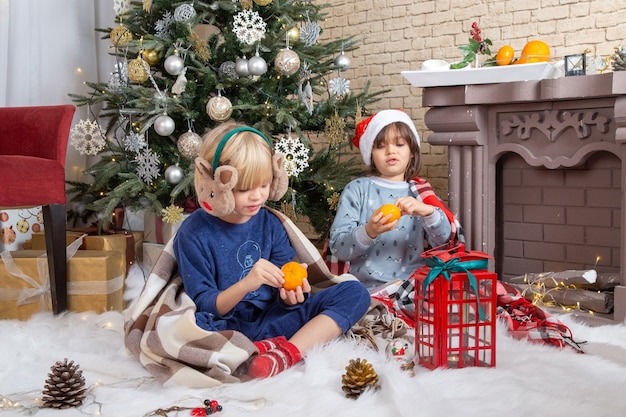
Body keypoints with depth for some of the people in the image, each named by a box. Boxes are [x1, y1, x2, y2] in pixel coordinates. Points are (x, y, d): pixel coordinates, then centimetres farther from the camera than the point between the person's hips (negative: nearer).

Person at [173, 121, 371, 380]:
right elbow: (204, 308, -8)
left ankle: (288, 352, -27)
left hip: (271, 320, 5)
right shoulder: (194, 234, -6)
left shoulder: (270, 224, 6)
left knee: (354, 292, -9)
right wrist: (246, 284, -25)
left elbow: (282, 296, 6)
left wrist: (291, 295, -19)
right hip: (226, 329, -4)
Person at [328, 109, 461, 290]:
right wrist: (369, 232, -21)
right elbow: (337, 247, -3)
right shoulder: (357, 189, 5)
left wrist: (427, 211, -18)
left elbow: (444, 239, 1)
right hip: (369, 288, -3)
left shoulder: (420, 191, 14)